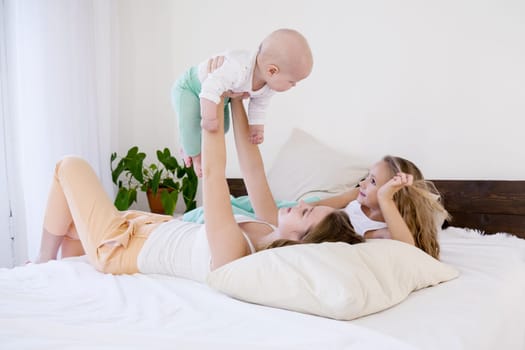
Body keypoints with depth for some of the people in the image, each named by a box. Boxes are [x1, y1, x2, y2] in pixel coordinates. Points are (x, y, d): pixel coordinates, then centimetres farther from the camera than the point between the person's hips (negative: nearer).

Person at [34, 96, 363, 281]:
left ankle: (45, 263, 23)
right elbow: (253, 170, -12)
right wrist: (236, 102, -13)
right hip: (155, 228, 8)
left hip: (119, 244, -8)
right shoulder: (273, 232, -19)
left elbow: (213, 174, -40)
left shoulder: (233, 252, -41)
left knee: (70, 166, 8)